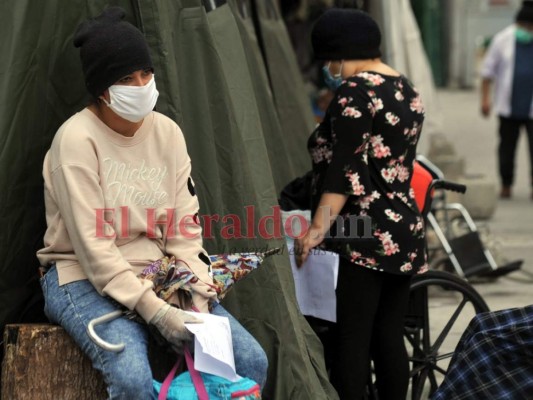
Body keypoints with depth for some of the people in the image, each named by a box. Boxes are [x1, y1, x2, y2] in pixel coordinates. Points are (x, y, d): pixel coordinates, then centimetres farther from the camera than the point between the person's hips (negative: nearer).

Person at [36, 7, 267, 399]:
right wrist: (155, 311, -25)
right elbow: (93, 247, -19)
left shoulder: (167, 132, 4)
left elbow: (184, 228, 4)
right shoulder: (77, 139, -14)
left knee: (251, 360, -11)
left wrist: (197, 296, -13)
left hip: (158, 278, 6)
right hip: (85, 280, -6)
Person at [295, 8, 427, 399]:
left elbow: (345, 170, -17)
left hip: (366, 238, -8)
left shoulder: (355, 92, -11)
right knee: (389, 338, 10)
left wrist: (317, 228, -19)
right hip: (406, 232, 8)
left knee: (353, 340, -6)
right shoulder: (407, 89, 15)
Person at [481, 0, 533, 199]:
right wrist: (485, 97, 0)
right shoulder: (502, 39, 1)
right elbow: (488, 69, 4)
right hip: (508, 106, 1)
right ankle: (506, 184, 20)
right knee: (506, 147, 9)